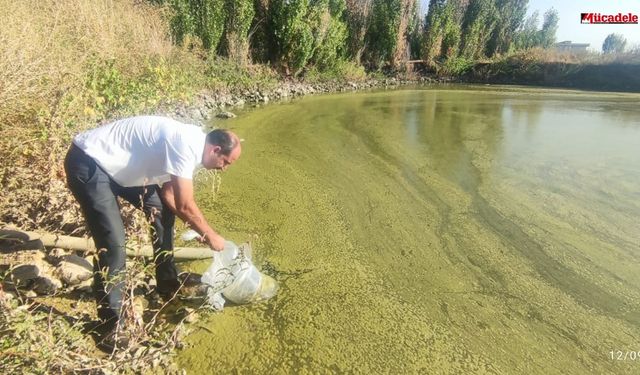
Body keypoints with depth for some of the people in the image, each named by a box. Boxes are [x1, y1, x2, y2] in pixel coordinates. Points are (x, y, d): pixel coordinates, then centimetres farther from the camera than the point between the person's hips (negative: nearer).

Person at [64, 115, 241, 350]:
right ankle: (111, 325, -1)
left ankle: (167, 283, 29)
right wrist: (210, 235, -10)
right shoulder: (185, 145, -26)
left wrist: (198, 229, 4)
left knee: (161, 211, 14)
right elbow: (185, 206, -27)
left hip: (116, 164, 10)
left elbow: (169, 194, 11)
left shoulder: (190, 142, 3)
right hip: (88, 164, -10)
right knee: (113, 244, -16)